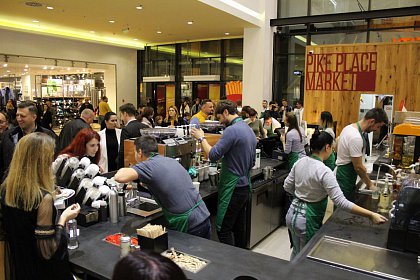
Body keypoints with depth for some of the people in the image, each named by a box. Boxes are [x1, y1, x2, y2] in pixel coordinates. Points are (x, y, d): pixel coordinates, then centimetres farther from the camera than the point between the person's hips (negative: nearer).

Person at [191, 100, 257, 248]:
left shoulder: (232, 130, -17)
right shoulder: (249, 130, 13)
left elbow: (213, 155, -19)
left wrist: (201, 138, -6)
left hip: (232, 188, -9)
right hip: (245, 186, 9)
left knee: (223, 230, -1)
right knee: (240, 228, 16)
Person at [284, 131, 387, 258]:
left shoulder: (300, 162, -3)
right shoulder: (324, 171, -24)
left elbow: (287, 186, 6)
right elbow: (341, 202, -26)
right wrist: (371, 215, -23)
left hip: (292, 214, 7)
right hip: (307, 220, -7)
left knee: (297, 254, 27)